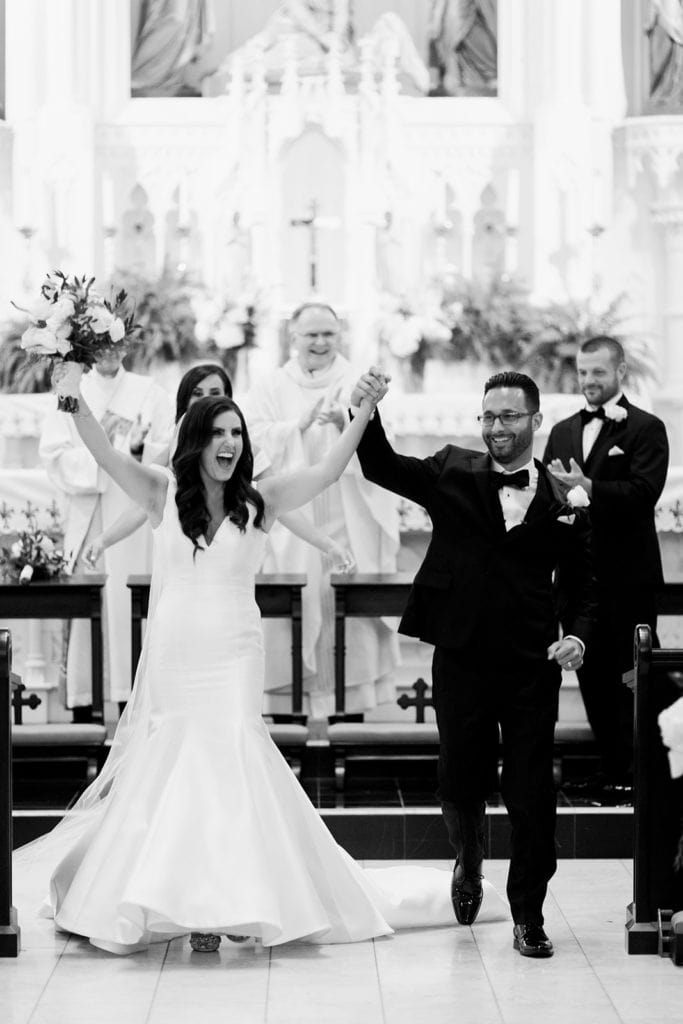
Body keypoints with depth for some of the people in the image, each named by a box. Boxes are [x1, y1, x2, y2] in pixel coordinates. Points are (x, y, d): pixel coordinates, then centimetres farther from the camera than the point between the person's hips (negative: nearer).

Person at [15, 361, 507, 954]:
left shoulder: (259, 503, 1)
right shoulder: (165, 495, 3)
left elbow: (325, 473, -7)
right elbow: (106, 456, -7)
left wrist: (366, 411, -16)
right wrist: (71, 397, -19)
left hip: (232, 663, -1)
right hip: (171, 660, 2)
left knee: (226, 766, -10)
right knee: (164, 774, 7)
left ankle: (220, 902, -7)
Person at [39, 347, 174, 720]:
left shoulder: (150, 393, 10)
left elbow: (168, 453, 2)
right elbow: (53, 453, 0)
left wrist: (139, 448, -17)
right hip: (84, 517, 0)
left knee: (130, 606, -5)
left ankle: (132, 701, -1)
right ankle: (81, 707, 0)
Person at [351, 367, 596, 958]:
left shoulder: (563, 500, 2)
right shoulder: (453, 476, 3)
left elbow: (580, 584, 9)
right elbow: (382, 468, -5)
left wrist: (576, 635, -8)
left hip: (532, 667, -1)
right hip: (462, 664, 1)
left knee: (531, 794, 1)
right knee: (461, 785, 10)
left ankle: (529, 916, 15)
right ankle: (469, 862, 43)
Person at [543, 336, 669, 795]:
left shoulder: (646, 429, -4)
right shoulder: (563, 432, 16)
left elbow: (643, 493, -18)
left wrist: (587, 488, -29)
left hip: (627, 576, -6)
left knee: (629, 675, -3)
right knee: (592, 673, 9)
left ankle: (636, 772, 4)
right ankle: (612, 768, 18)